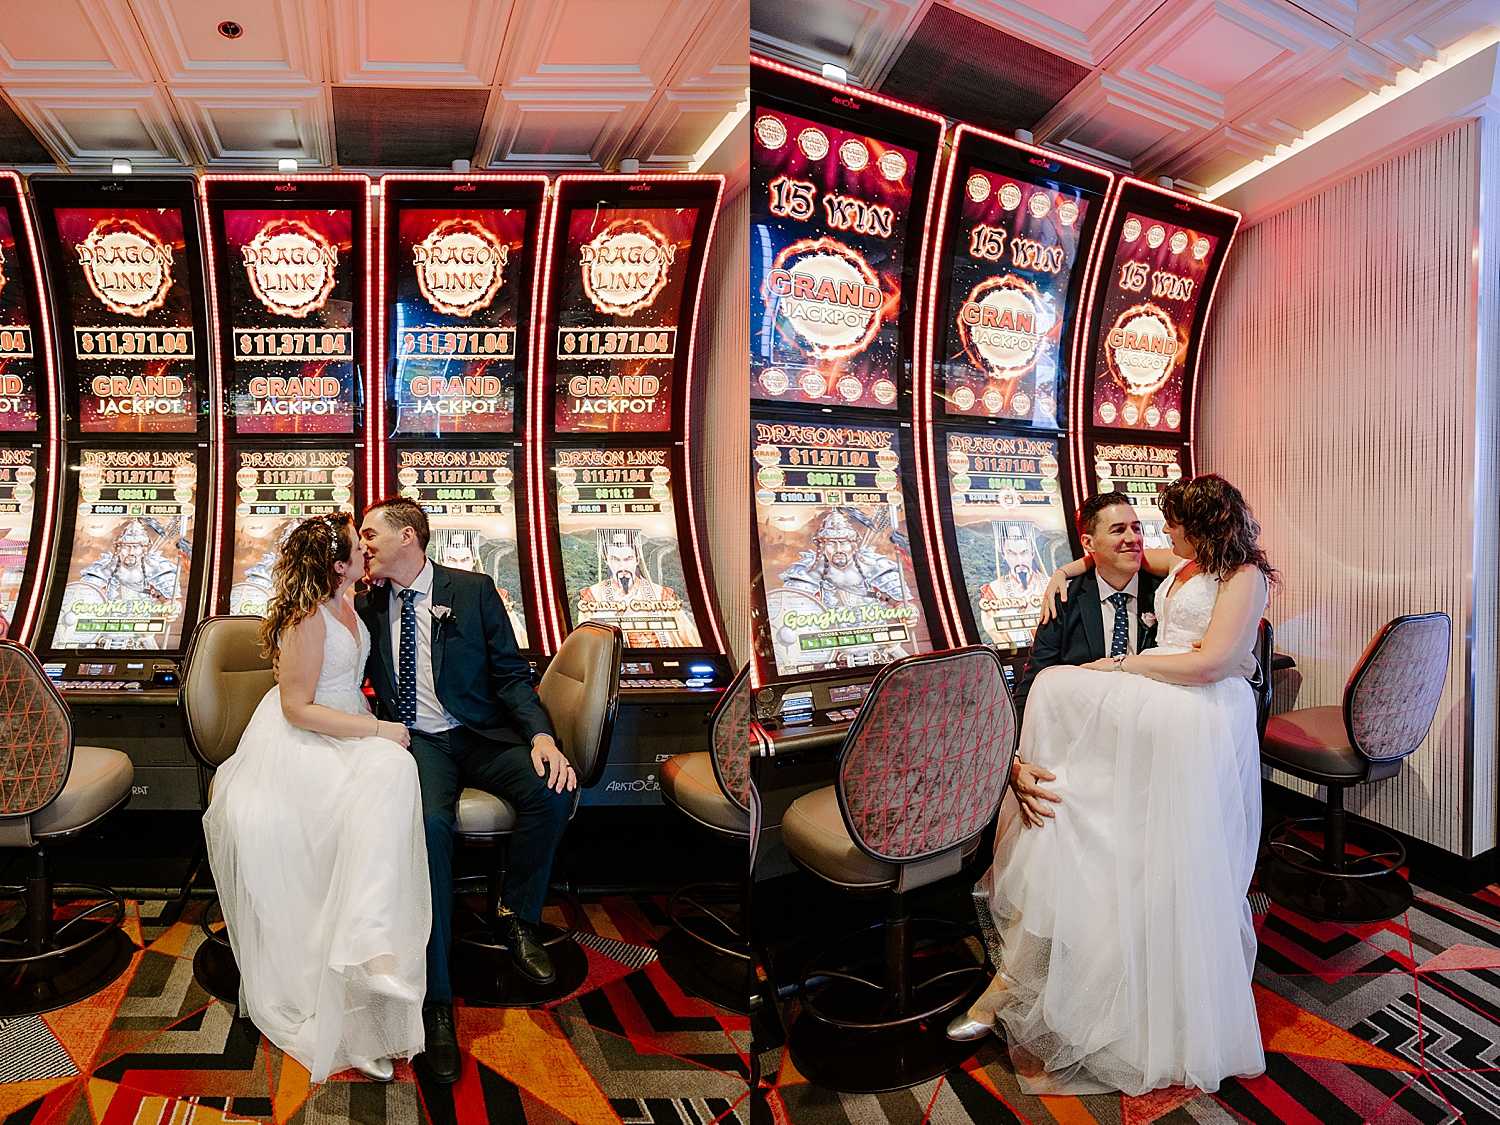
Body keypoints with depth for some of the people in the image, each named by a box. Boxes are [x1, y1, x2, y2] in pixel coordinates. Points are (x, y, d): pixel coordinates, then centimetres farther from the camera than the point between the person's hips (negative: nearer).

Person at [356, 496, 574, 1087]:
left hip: (479, 735, 0)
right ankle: (436, 999, -24)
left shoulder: (473, 590, 1)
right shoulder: (366, 605, 10)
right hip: (414, 742, 0)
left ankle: (516, 916, -1)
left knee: (553, 789, -28)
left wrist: (541, 734, -18)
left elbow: (511, 674, -2)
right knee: (429, 821, -32)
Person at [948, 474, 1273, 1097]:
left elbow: (1210, 662, -13)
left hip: (1198, 723, -8)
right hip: (1152, 710, 8)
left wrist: (1122, 665, -7)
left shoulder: (1244, 574, -1)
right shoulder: (1185, 562, 24)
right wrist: (1067, 570, 24)